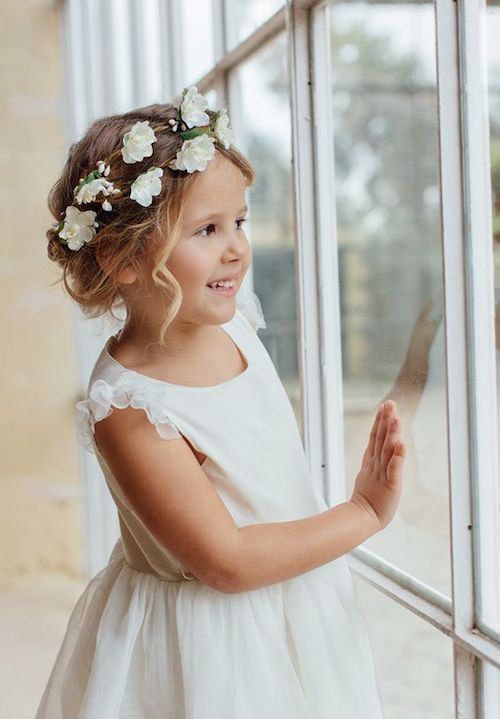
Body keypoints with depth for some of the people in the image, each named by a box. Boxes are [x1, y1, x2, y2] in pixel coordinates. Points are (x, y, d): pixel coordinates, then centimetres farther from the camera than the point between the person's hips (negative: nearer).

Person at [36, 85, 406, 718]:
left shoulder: (233, 320, -6)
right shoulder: (128, 407, -29)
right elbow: (227, 562, -25)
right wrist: (364, 515, -19)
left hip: (295, 614, 7)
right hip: (212, 649, -7)